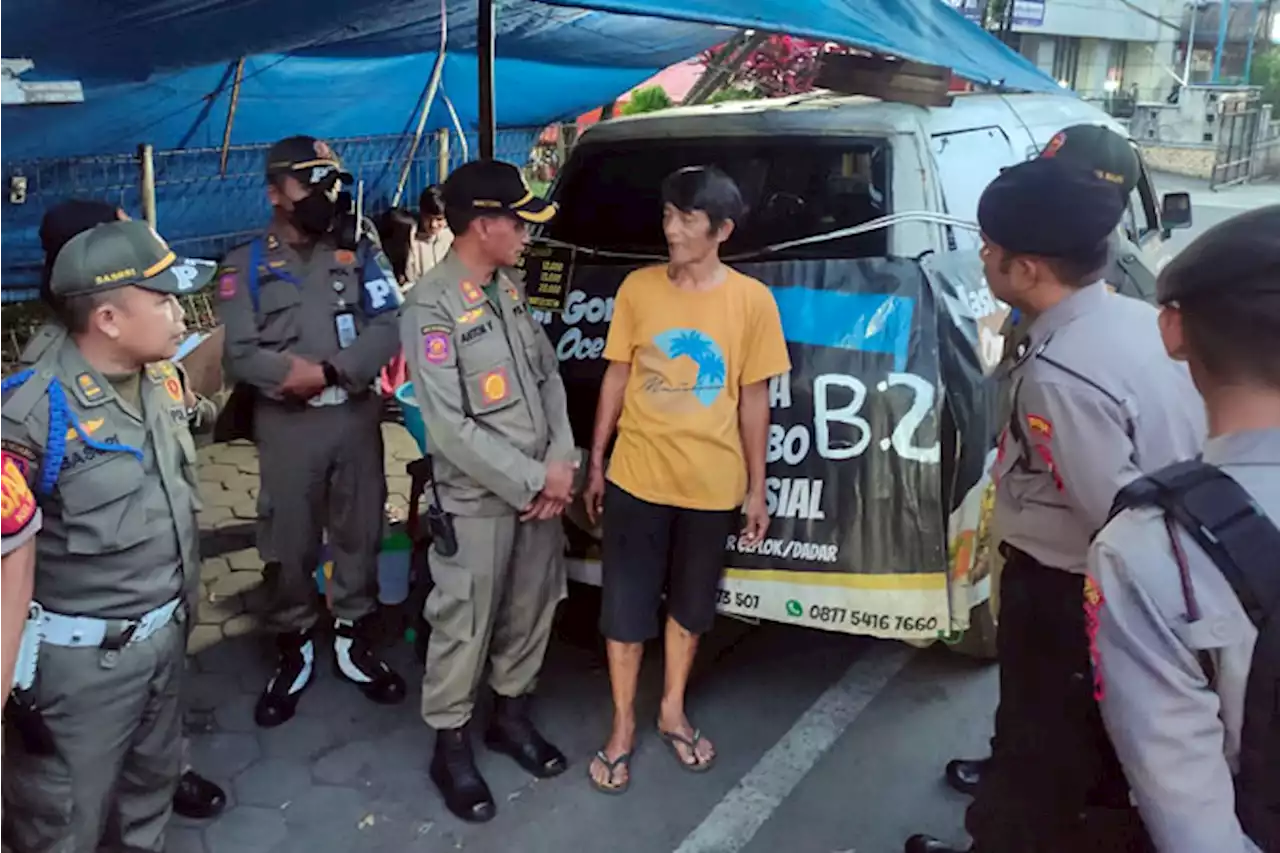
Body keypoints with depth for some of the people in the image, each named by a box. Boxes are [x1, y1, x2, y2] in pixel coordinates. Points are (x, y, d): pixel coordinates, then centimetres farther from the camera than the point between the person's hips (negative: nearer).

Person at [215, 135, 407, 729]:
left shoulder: (359, 253, 8)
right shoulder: (246, 264, 3)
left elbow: (387, 333, -3)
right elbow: (238, 353, -7)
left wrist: (328, 372, -14)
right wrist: (296, 374, -17)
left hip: (356, 416, 2)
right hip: (286, 425, -2)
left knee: (359, 533, 10)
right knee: (291, 542, 5)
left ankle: (355, 639, 25)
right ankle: (293, 650, 21)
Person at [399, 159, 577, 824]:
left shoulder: (510, 288, 7)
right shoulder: (431, 306, -17)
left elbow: (549, 376, 9)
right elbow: (450, 429, -21)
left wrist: (560, 462, -4)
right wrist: (533, 480, -16)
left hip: (541, 490, 7)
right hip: (478, 501, -7)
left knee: (531, 612, 17)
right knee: (464, 626, 6)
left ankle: (510, 715, 37)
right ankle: (450, 744, 24)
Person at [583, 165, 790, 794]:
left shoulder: (751, 300, -6)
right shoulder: (637, 288, -4)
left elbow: (754, 398, 0)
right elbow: (617, 377, 4)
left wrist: (756, 489, 2)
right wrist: (595, 464, 5)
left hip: (712, 484, 0)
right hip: (636, 477, 0)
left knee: (690, 607, 17)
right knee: (625, 609, 8)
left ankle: (672, 712, 39)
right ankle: (623, 727, 27)